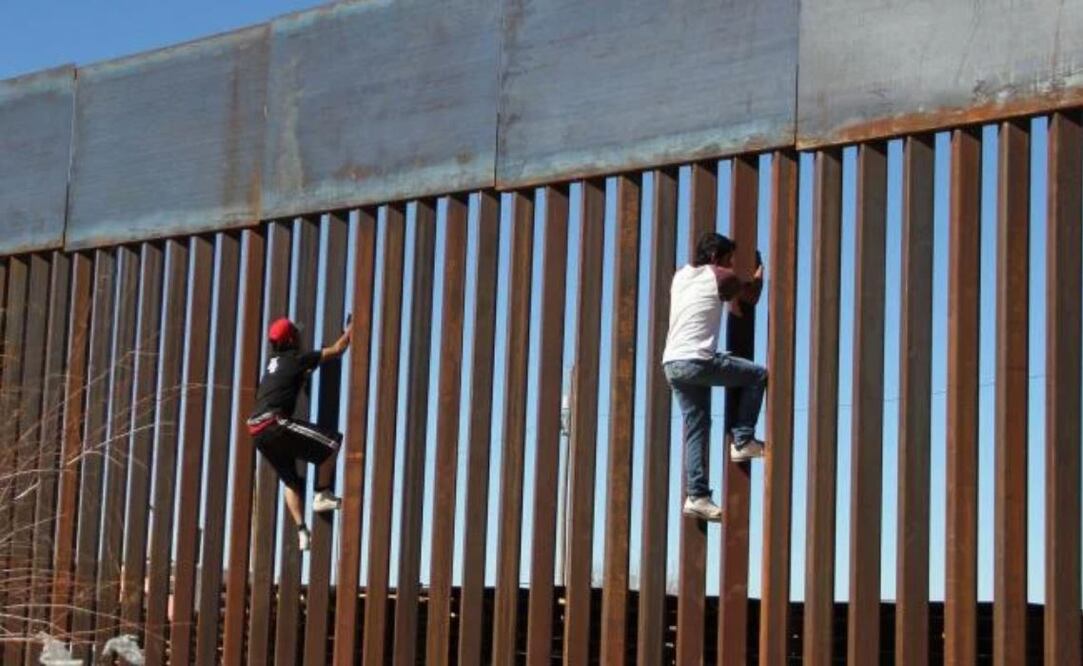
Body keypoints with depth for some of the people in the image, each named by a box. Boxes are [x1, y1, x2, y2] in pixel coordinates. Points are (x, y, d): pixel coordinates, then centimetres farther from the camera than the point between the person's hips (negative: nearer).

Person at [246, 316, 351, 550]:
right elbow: (337, 349, 5)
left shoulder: (273, 363, 23)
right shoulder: (296, 360, 1)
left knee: (292, 480, 16)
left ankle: (302, 531, 9)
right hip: (274, 423, -9)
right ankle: (322, 495, -5)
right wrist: (350, 330, 19)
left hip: (258, 433, 9)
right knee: (334, 443, -5)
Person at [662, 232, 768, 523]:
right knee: (759, 375, 6)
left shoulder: (681, 275, 19)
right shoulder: (720, 276, 0)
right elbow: (751, 297, 15)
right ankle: (742, 440, 5)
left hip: (672, 364, 7)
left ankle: (696, 495, 2)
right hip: (697, 361, -7)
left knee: (696, 428, 9)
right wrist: (759, 275, 33)